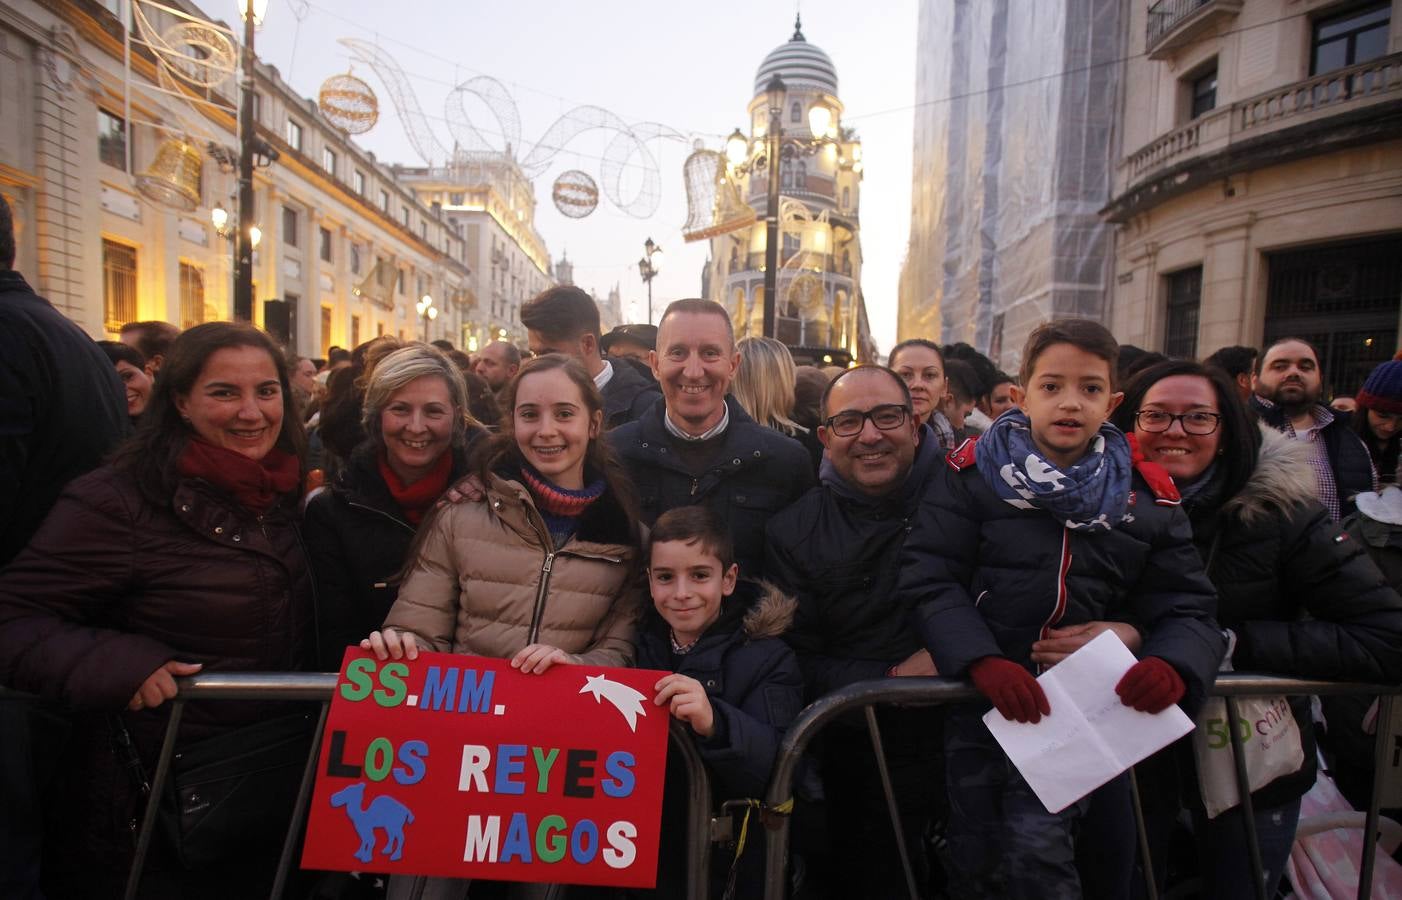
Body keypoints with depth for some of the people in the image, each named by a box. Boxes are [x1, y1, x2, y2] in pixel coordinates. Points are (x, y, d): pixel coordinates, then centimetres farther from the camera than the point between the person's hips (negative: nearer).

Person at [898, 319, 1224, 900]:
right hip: (983, 696, 0)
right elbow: (931, 582, -10)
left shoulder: (1146, 497, 4)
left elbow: (1188, 609, 3)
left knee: (1035, 853, -12)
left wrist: (1172, 666, -20)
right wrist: (984, 662, -26)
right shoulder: (972, 473, -3)